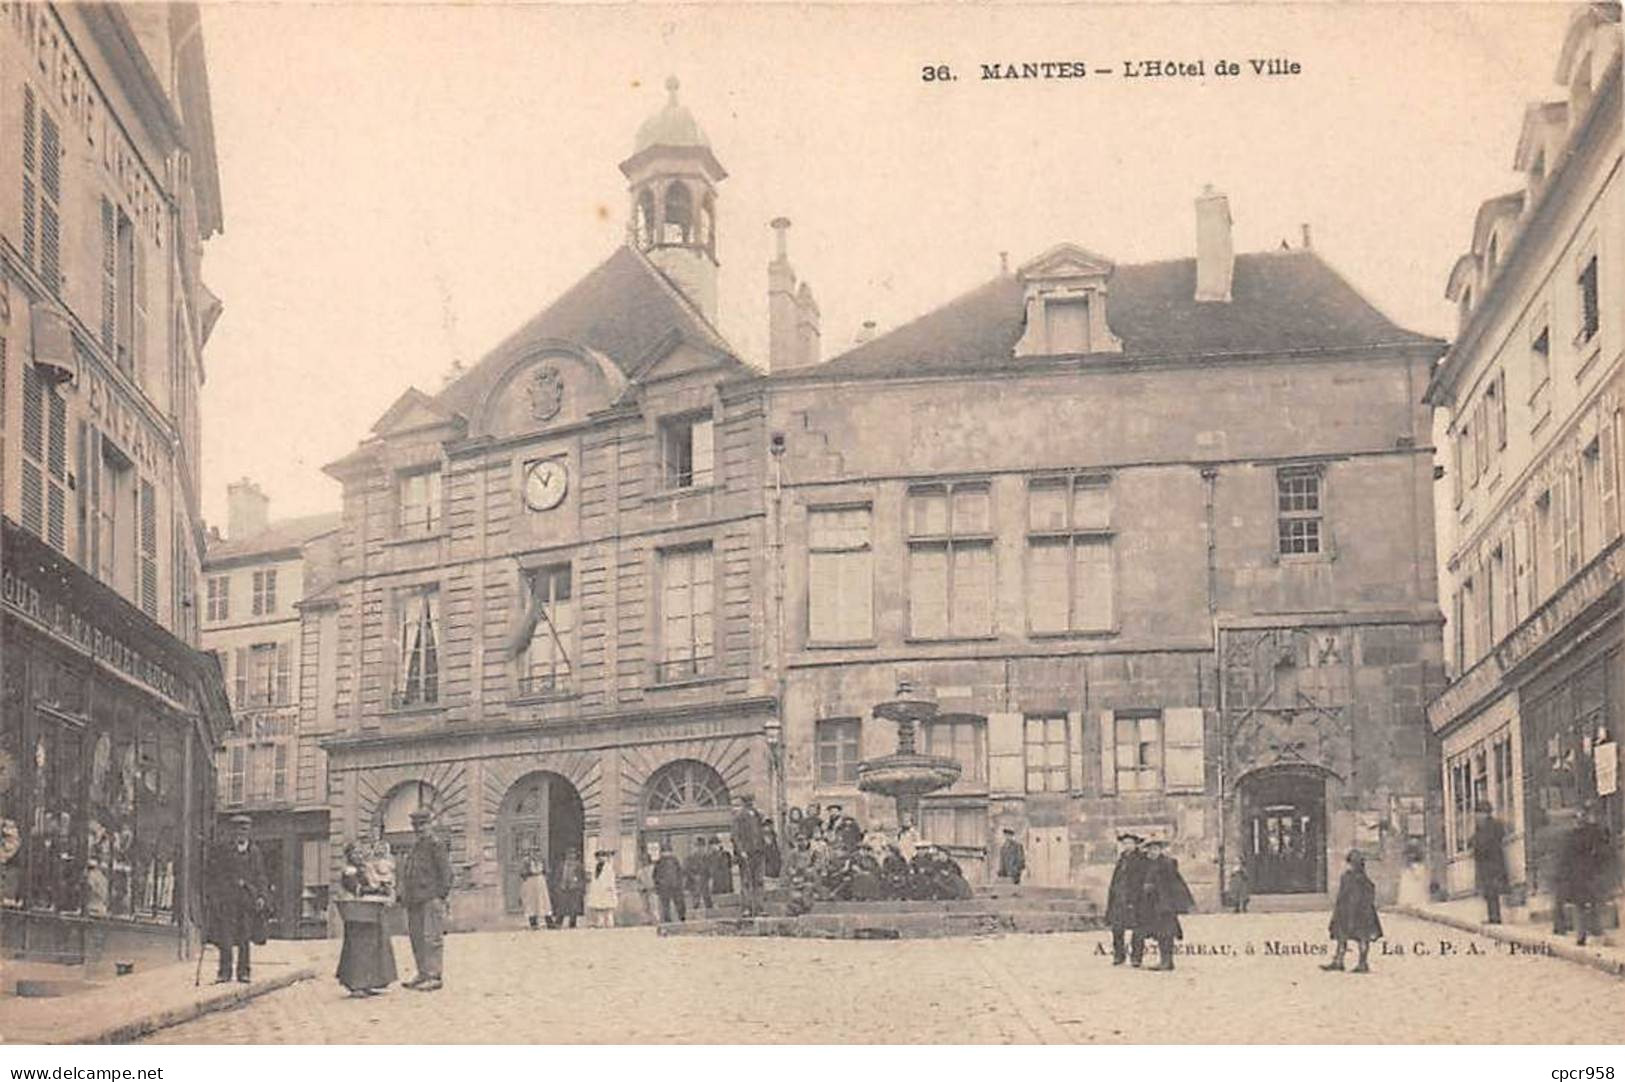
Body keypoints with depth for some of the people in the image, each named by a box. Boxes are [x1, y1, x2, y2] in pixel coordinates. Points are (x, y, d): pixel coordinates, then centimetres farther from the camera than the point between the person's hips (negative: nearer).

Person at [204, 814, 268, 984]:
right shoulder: (221, 850, 4)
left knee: (244, 938, 4)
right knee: (225, 938, -6)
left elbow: (260, 876, 13)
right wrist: (208, 895, -3)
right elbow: (210, 874, 5)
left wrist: (261, 896, 1)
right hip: (226, 898, -2)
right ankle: (224, 971, 1)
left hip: (247, 898, 2)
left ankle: (243, 971, 10)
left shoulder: (254, 852, 12)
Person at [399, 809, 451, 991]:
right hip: (414, 900, 8)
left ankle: (434, 976, -7)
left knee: (431, 937, -8)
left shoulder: (434, 844, -7)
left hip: (431, 899, -8)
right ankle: (423, 973, 18)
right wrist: (404, 895, 18)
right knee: (416, 937, 11)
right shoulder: (415, 845, 16)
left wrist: (441, 894, -12)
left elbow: (445, 871, -9)